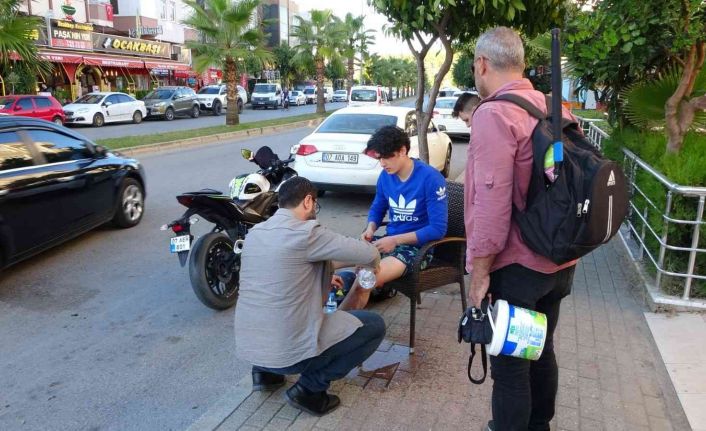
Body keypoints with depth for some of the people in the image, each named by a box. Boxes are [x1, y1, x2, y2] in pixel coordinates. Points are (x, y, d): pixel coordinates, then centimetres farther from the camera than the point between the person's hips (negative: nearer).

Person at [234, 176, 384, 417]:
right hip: (288, 352, -8)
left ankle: (265, 371, 23)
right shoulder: (305, 233, -15)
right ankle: (309, 389, 2)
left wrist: (322, 279, 30)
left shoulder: (254, 233, 7)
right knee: (375, 325, 7)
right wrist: (371, 267, 17)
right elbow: (370, 254, -7)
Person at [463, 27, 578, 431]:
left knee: (510, 365, 7)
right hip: (559, 261, 9)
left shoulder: (493, 115, -19)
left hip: (516, 267, -8)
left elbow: (492, 203, -24)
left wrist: (480, 272, -15)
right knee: (541, 351, 24)